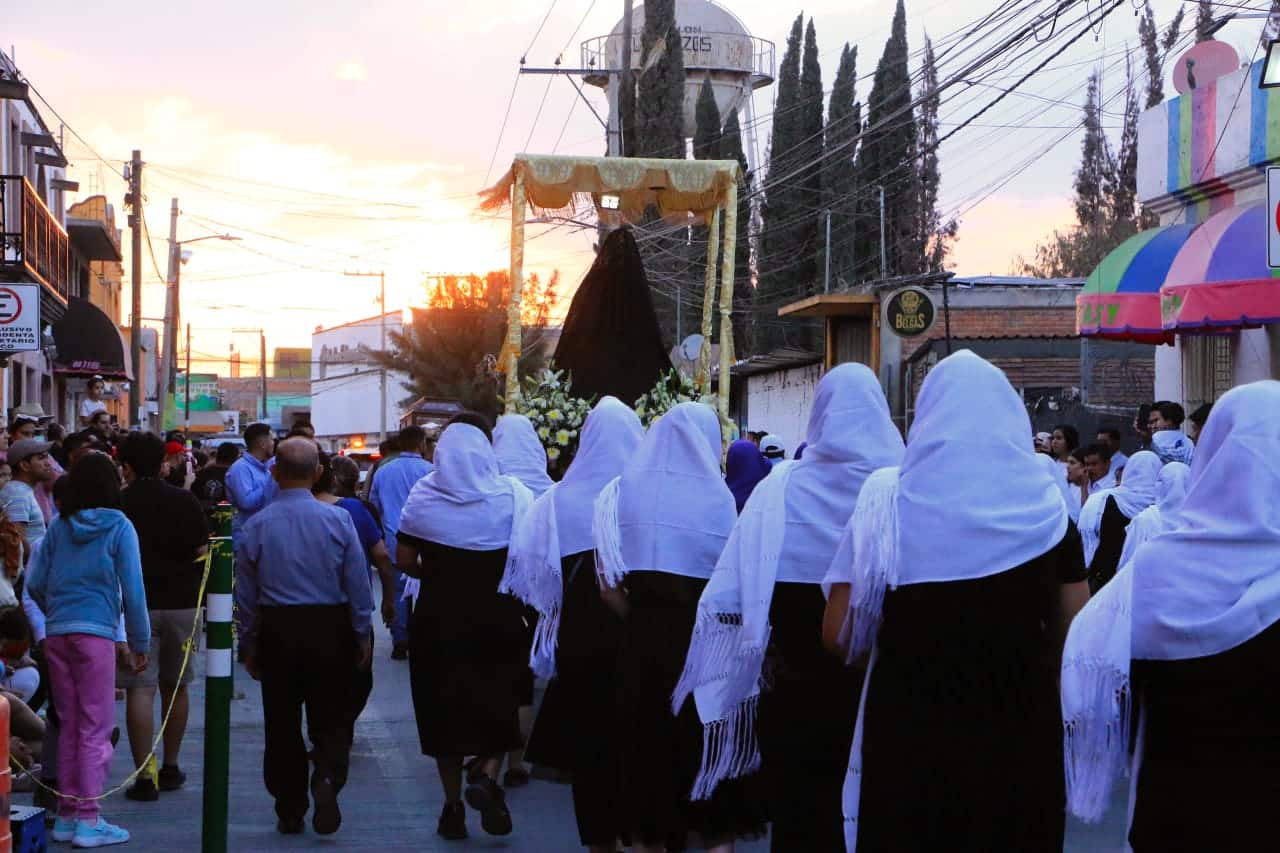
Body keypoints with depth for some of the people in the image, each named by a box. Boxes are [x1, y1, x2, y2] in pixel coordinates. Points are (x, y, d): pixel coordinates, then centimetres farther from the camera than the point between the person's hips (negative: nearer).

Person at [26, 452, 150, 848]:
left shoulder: (60, 526, 8)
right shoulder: (119, 527, -4)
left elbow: (34, 584, 8)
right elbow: (133, 590, -5)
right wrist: (140, 643, 2)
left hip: (56, 633, 5)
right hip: (96, 632, -5)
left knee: (68, 725, 13)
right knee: (95, 728, -1)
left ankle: (67, 814, 17)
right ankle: (87, 819, -3)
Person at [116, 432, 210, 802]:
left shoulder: (117, 505, -5)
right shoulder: (186, 501, 2)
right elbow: (203, 553, 2)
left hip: (136, 604, -3)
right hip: (182, 602, 3)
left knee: (140, 690, -4)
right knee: (176, 687, 16)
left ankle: (144, 778, -10)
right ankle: (171, 767, 26)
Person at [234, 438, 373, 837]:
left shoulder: (256, 526, -1)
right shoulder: (338, 519, -6)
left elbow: (245, 594, 4)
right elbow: (358, 583, -4)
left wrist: (249, 646, 13)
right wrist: (362, 636, 7)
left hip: (277, 629, 1)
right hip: (330, 628, -1)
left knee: (282, 724, 10)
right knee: (331, 720, 8)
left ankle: (289, 812, 13)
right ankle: (327, 779, -18)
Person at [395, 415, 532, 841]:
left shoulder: (423, 496, -3)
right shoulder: (511, 494, -6)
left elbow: (404, 560, -3)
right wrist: (495, 575, 9)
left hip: (439, 618, 1)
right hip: (497, 618, -1)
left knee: (445, 707, 11)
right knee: (498, 703, 13)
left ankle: (453, 804, 14)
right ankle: (487, 777, -10)